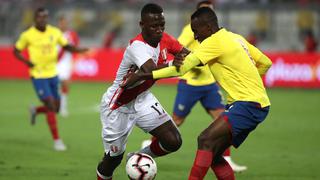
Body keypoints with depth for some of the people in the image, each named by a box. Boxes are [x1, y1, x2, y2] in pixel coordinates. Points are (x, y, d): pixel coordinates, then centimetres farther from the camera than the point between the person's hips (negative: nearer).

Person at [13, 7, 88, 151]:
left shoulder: (55, 32, 1)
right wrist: (26, 61, -17)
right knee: (51, 107, -13)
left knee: (55, 108, 9)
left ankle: (35, 111, 41)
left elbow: (66, 46, 9)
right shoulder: (28, 35, -8)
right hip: (38, 76, -5)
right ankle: (57, 140, -5)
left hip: (53, 74, 5)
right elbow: (16, 51, 2)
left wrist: (78, 50, -12)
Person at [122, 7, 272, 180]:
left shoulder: (215, 42, -12)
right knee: (213, 155, 7)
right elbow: (265, 63, 21)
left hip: (249, 104, -10)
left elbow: (181, 68, -19)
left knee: (205, 140, -23)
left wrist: (142, 75, -19)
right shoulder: (236, 38, 15)